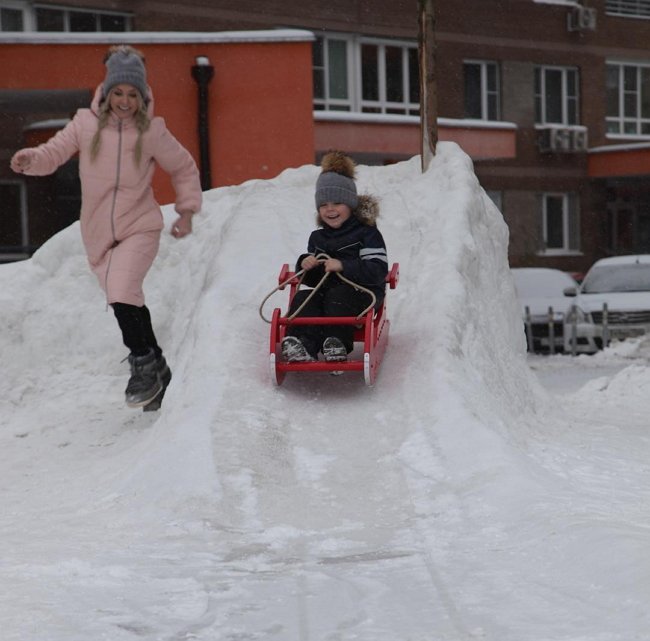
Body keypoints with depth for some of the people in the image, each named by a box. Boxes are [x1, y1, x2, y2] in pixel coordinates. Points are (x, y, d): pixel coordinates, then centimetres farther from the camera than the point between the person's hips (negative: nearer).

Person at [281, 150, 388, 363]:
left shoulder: (367, 233, 1)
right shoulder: (317, 238, 19)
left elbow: (378, 271, -14)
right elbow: (311, 280, 19)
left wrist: (343, 266, -24)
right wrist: (305, 266, -6)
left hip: (362, 293, -5)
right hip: (326, 292, 5)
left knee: (337, 297, -36)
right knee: (303, 298, -25)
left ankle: (336, 344, -41)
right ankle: (303, 345, -46)